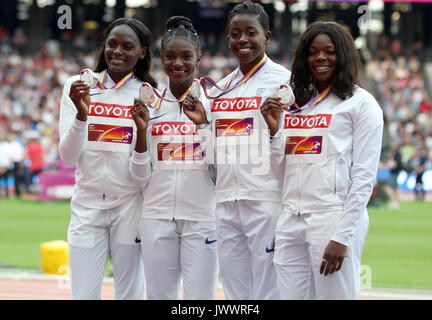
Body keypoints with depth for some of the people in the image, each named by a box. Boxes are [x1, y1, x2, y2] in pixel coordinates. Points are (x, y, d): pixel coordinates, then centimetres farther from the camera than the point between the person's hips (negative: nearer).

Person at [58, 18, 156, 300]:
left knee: (130, 293, 2)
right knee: (83, 295, 1)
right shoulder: (78, 87, 2)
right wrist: (81, 114, -18)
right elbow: (68, 157, -5)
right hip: (87, 205, 1)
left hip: (130, 204, -1)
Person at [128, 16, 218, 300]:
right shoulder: (150, 106, 7)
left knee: (199, 298, -5)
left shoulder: (213, 103, 1)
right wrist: (141, 131, -7)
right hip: (157, 217, 2)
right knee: (160, 296, 3)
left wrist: (204, 124, -14)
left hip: (202, 218, -2)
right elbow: (142, 178, 6)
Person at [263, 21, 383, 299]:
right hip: (291, 221, 6)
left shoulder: (361, 103, -1)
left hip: (333, 220, -6)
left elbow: (364, 177, -7)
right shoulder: (296, 104, 18)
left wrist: (342, 237, -14)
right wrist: (274, 129, 3)